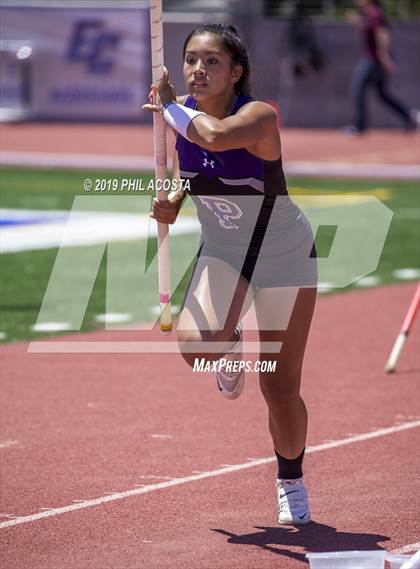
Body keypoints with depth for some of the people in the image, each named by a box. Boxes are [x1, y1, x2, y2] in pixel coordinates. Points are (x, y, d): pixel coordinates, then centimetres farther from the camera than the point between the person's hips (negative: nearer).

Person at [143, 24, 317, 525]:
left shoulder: (260, 116, -28)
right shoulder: (183, 113, -9)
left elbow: (215, 136, -51)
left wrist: (169, 107, -34)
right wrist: (174, 201, -7)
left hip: (284, 254, -4)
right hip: (221, 252, 4)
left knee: (281, 392, -1)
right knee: (194, 343, -27)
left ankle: (290, 481, 29)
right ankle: (229, 350, 12)